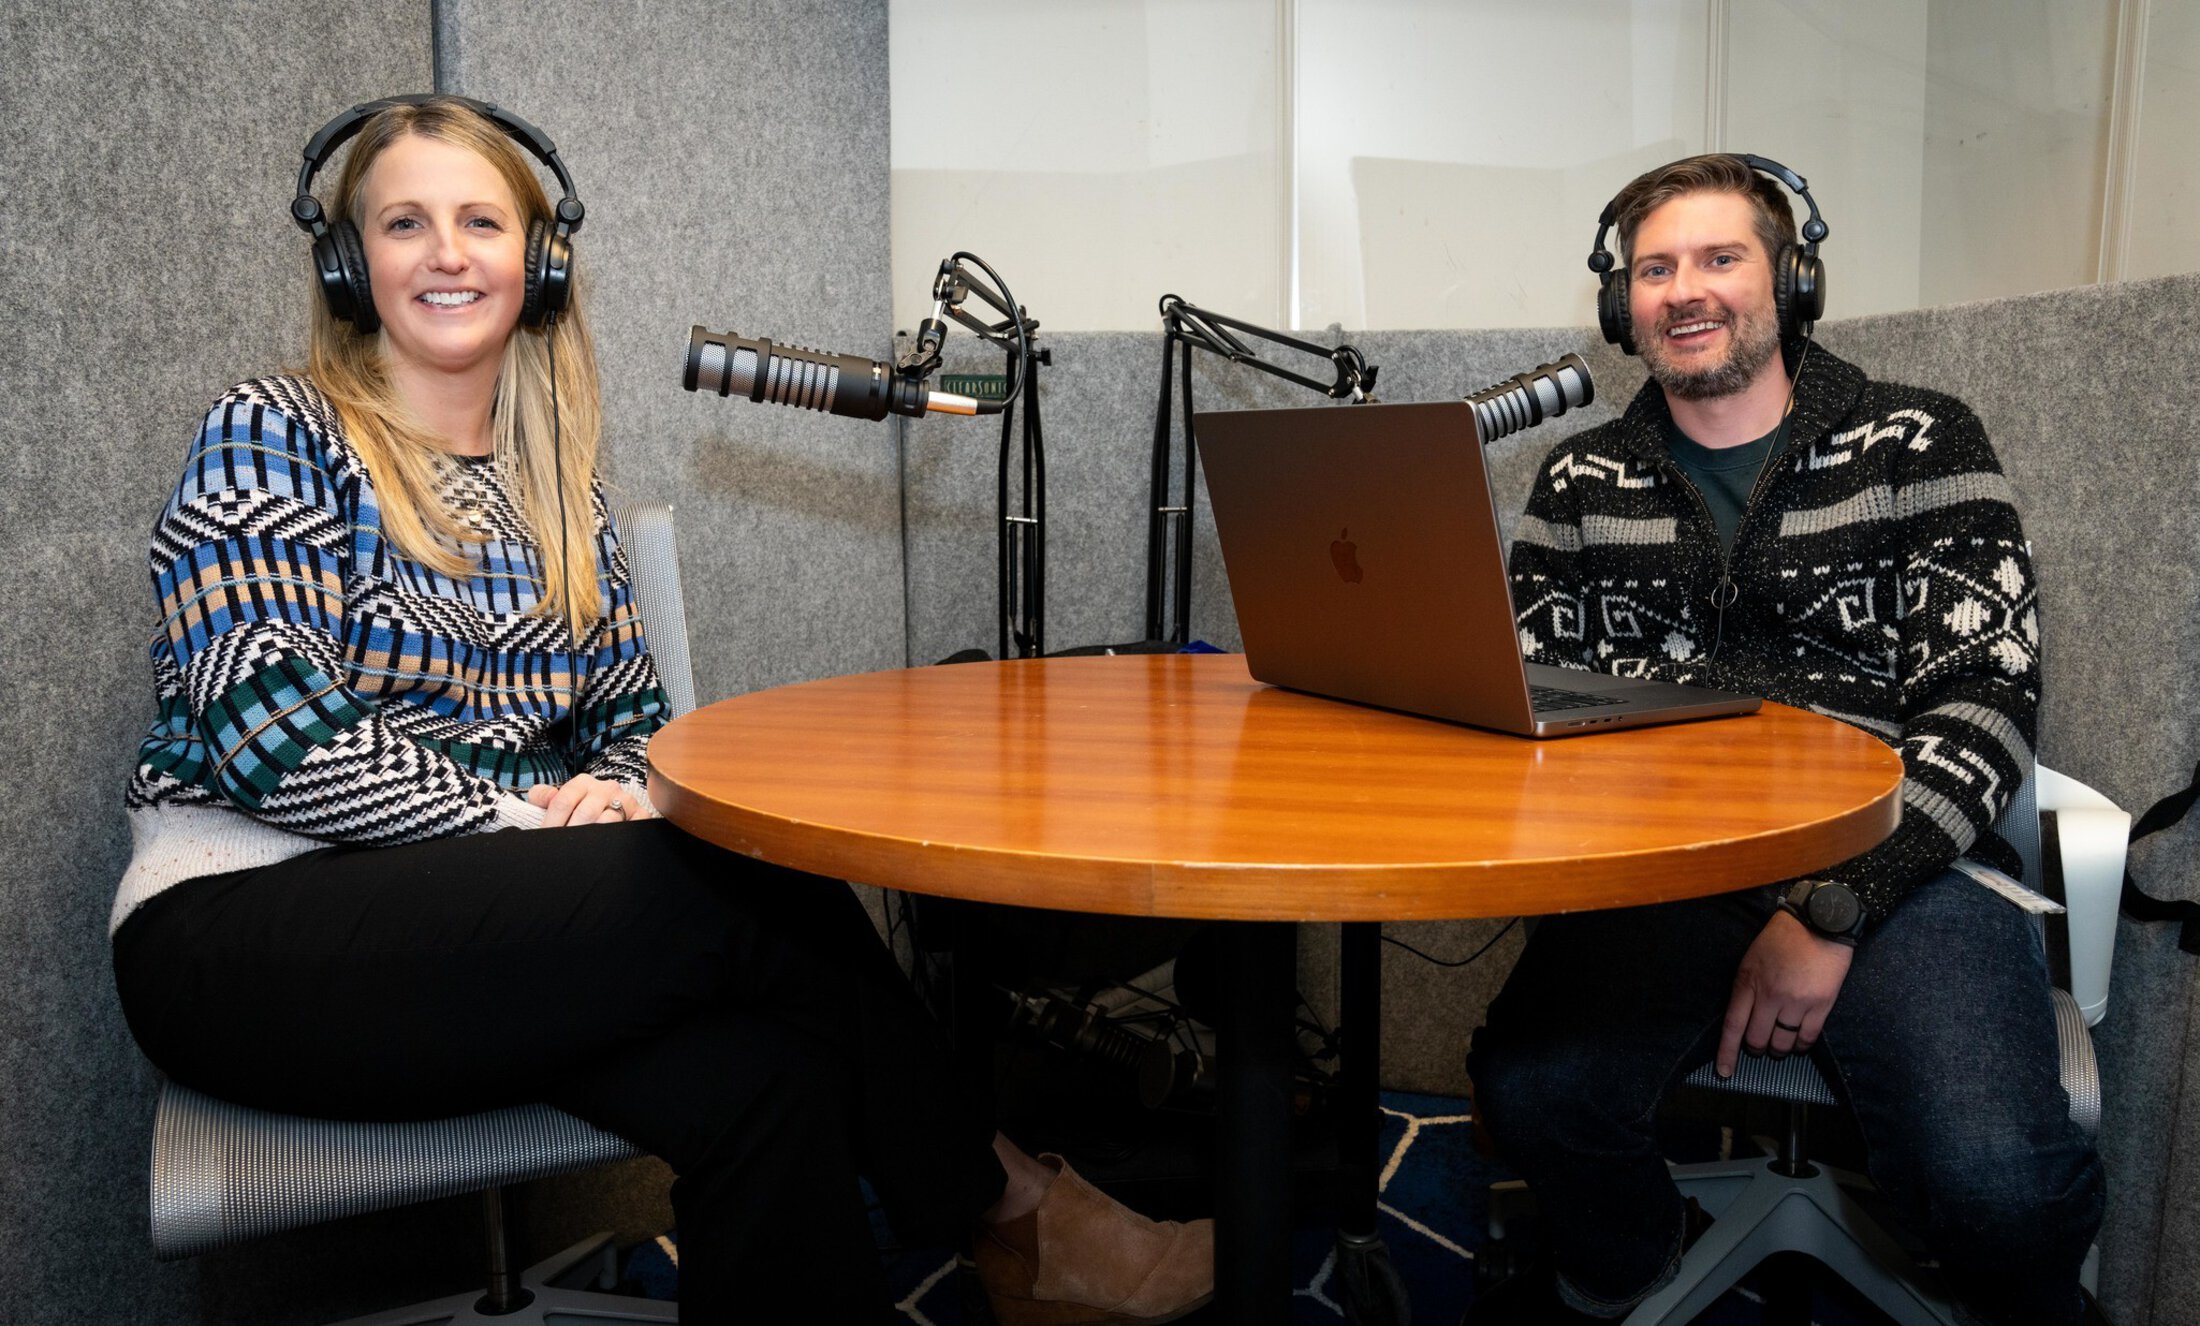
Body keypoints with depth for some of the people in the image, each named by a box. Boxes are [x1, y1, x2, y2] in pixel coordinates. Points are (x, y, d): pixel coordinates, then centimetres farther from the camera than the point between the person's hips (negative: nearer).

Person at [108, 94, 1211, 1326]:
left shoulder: (562, 493, 15)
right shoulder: (273, 434, -2)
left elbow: (634, 716, 15)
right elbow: (270, 728, -14)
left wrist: (620, 790, -8)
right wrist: (533, 815, -18)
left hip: (468, 925, 5)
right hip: (250, 924, -5)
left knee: (763, 1065, -28)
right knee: (760, 891, -25)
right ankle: (1002, 1201, -4)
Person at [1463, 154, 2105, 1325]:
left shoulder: (1917, 447, 7)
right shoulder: (1581, 484, 15)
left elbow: (1985, 700, -2)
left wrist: (1834, 910, -14)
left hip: (1897, 868, -1)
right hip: (1661, 871, 2)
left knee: (1997, 1180, -28)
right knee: (1533, 1087, -28)